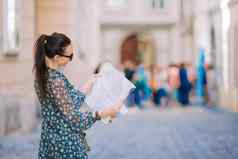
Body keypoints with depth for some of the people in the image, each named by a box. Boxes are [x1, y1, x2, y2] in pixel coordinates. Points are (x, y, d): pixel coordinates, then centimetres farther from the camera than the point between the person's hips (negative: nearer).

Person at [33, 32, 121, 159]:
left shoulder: (44, 75, 4)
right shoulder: (56, 80, -23)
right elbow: (73, 118, -22)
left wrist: (90, 84, 17)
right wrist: (105, 113, -18)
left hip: (50, 140, 9)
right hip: (66, 144, -9)